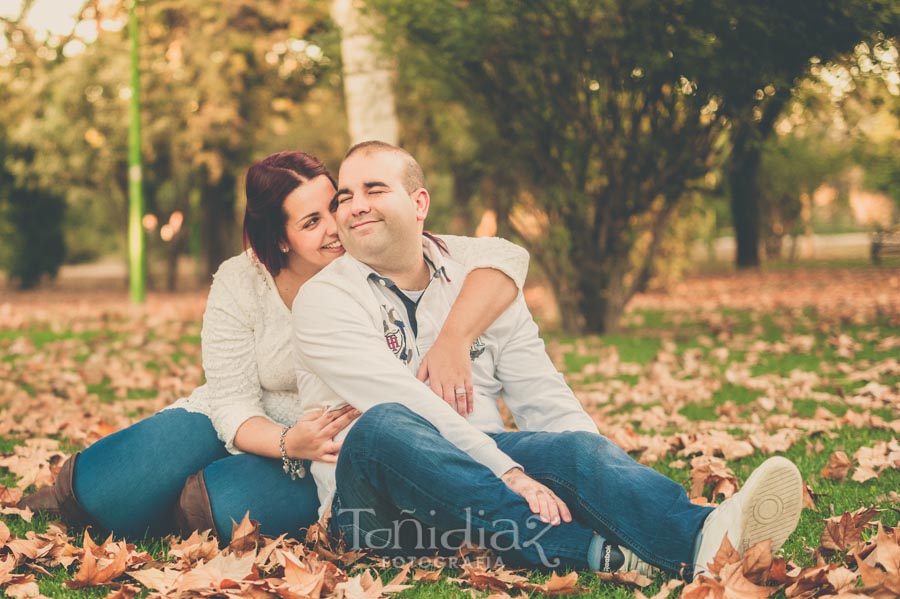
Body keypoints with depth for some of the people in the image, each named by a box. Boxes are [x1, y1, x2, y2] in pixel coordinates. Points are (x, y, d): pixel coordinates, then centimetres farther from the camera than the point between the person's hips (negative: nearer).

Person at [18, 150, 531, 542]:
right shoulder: (239, 283, -10)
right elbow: (232, 403, -14)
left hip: (327, 460, -1)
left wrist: (452, 341, -42)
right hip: (248, 434, 1)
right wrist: (288, 443, -35)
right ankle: (71, 497, 13)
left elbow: (506, 257, -25)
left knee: (238, 502, -34)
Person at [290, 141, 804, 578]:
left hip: (481, 467, 4)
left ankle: (699, 539, -56)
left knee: (575, 446, -26)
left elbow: (546, 402, 8)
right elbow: (406, 406, -17)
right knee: (383, 427, -36)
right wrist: (509, 474, -29)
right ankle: (594, 551, -46)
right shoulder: (324, 301, -1)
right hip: (378, 496, -3)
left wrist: (603, 480, -12)